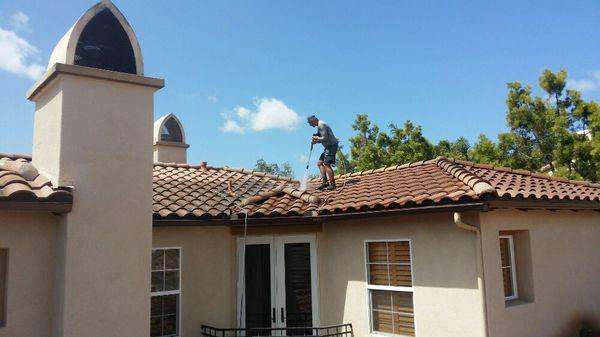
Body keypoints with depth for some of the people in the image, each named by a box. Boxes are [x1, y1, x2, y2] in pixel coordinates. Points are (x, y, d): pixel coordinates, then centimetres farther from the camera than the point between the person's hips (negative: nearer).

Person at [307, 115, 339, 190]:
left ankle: (332, 184, -12)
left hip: (332, 146, -11)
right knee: (319, 163, 8)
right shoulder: (319, 126, 19)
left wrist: (317, 139, -5)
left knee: (327, 164, -14)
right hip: (328, 147, 11)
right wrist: (316, 140, 4)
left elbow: (325, 138, -21)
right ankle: (325, 181, 4)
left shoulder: (321, 125, -14)